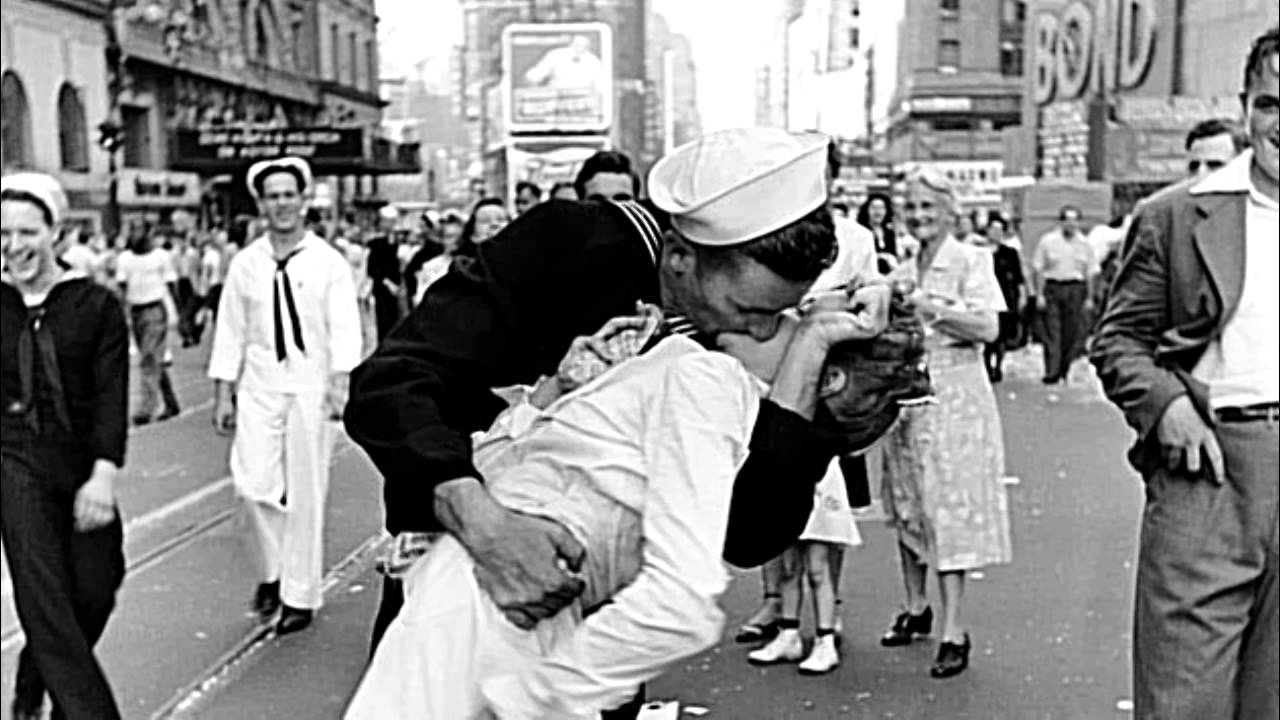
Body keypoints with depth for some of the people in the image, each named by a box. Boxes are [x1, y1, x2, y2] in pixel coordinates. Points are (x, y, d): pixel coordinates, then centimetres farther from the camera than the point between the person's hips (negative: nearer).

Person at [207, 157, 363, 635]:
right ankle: (270, 571, 18)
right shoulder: (245, 264, 6)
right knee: (252, 485, -8)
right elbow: (230, 332, 8)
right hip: (258, 387, 2)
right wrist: (223, 393, 4)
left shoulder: (328, 262, -1)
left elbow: (344, 329, -5)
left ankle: (300, 596, 15)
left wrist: (341, 381, -18)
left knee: (306, 495, 2)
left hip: (310, 387, -2)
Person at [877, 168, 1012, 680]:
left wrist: (931, 308, -21)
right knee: (907, 507, 11)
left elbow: (988, 329, -14)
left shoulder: (971, 260, -4)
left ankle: (954, 632, -4)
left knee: (948, 508, -8)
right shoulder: (903, 267, 13)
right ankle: (916, 608, 26)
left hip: (954, 394, -6)